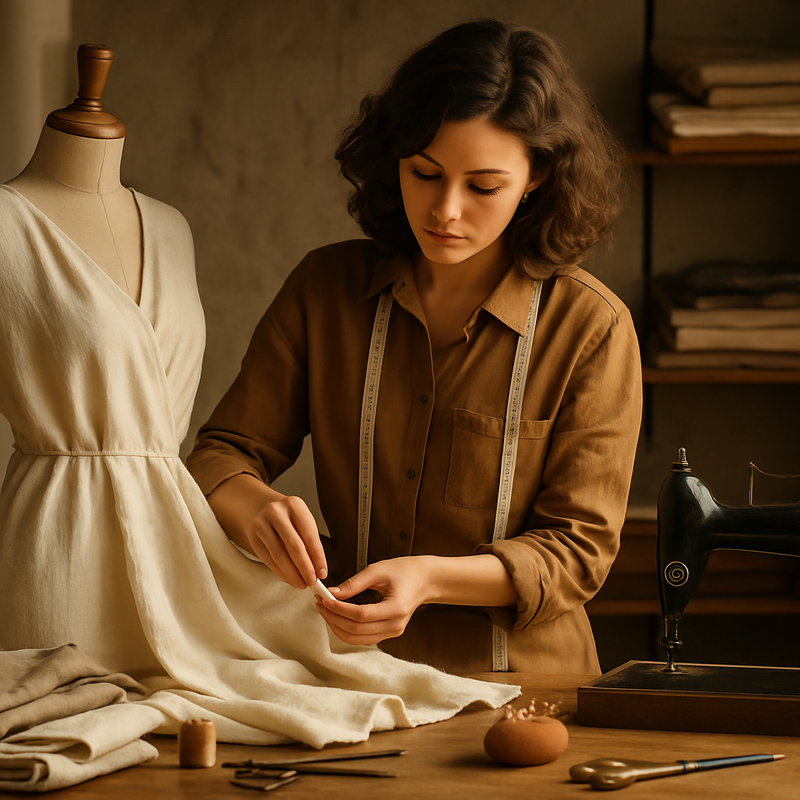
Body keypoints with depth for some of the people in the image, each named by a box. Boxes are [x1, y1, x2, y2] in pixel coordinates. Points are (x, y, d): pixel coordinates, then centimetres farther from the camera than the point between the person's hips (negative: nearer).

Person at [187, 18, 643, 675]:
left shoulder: (592, 328, -4)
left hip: (517, 692, -2)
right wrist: (254, 510, -18)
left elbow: (577, 549, -3)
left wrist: (431, 577, -21)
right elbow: (222, 455, 7)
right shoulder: (326, 289, 5)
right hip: (348, 681, 2)